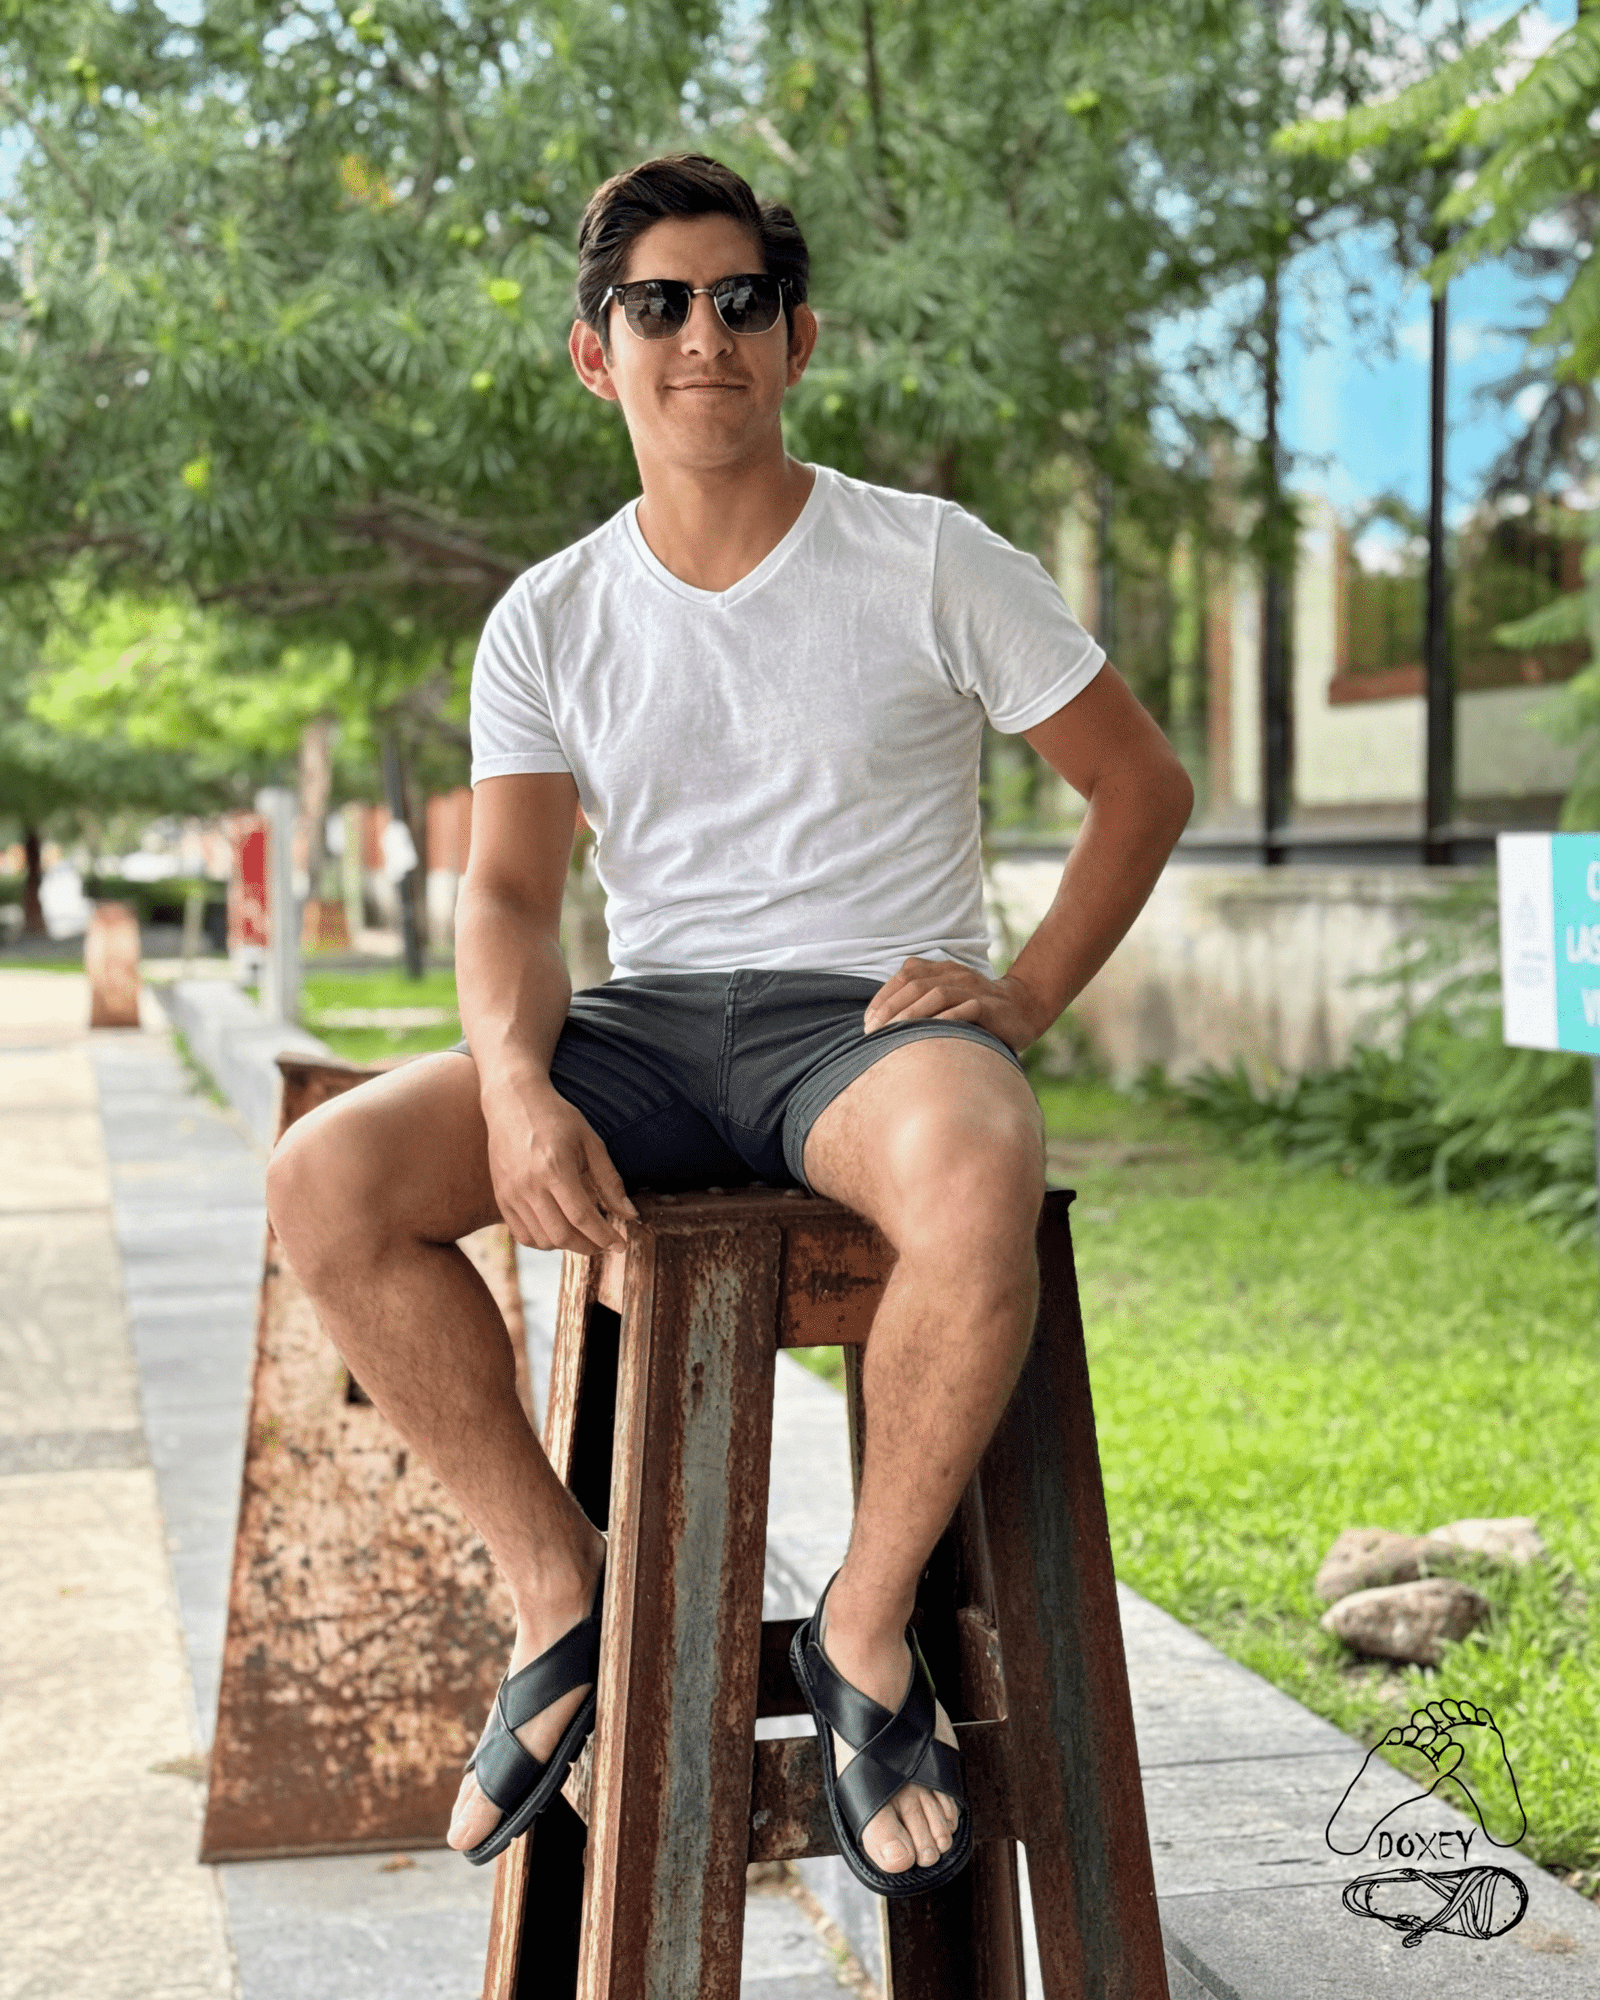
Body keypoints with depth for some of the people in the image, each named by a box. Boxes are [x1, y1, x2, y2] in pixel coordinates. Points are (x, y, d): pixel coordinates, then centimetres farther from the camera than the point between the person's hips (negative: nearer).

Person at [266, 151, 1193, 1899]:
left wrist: (1024, 994, -8)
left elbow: (1144, 785, 6)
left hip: (871, 1011, -3)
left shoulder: (929, 562, 2)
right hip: (648, 1029, 3)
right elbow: (508, 896, 3)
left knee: (974, 1181, -40)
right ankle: (560, 1587, -7)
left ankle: (867, 1632, -18)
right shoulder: (547, 623, 10)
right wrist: (515, 1087, -19)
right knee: (327, 1178, -22)